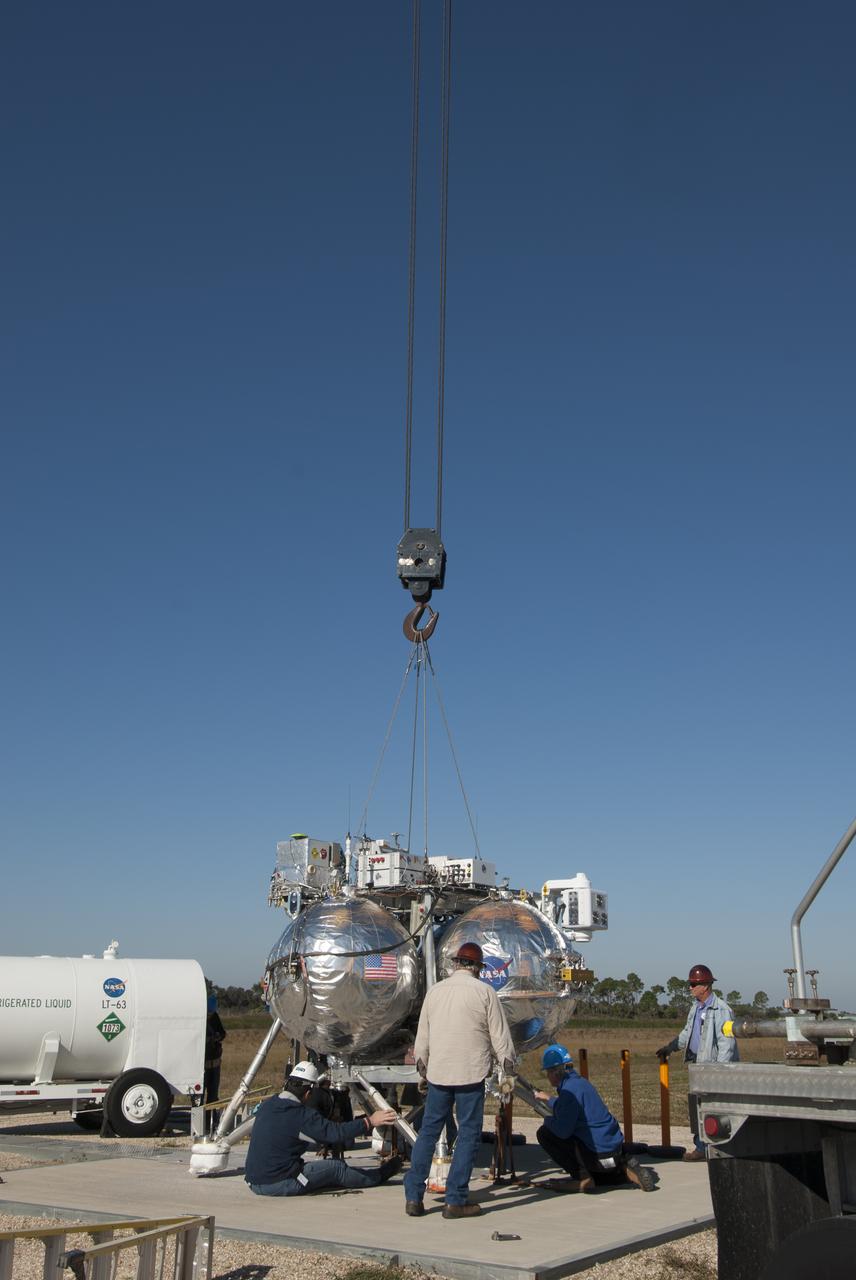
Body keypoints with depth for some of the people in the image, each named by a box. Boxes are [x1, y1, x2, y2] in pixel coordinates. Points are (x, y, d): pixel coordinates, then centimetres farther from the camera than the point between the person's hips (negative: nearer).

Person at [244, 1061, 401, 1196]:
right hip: (279, 1185, -8)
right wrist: (370, 1121, -8)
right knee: (336, 1168, 5)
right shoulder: (301, 1116, -17)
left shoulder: (266, 1106, 7)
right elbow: (336, 1132, -16)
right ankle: (379, 1175, 23)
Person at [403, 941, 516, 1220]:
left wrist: (421, 1062, 28)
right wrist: (507, 1062, 11)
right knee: (468, 1134, 4)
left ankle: (413, 1197, 12)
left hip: (438, 1072, 4)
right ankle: (456, 1201, 4)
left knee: (428, 1131, 12)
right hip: (471, 1073, -4)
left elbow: (422, 1032, 15)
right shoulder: (484, 992, -5)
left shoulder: (435, 990, 7)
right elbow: (499, 1034, -3)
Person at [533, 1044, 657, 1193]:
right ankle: (624, 1169, 13)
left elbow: (563, 1130, -21)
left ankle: (582, 1178, -4)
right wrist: (549, 1098, 35)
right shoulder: (580, 1082, 10)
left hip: (599, 1156, -9)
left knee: (545, 1134, -5)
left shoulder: (570, 1088, -19)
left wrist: (547, 1120, -3)